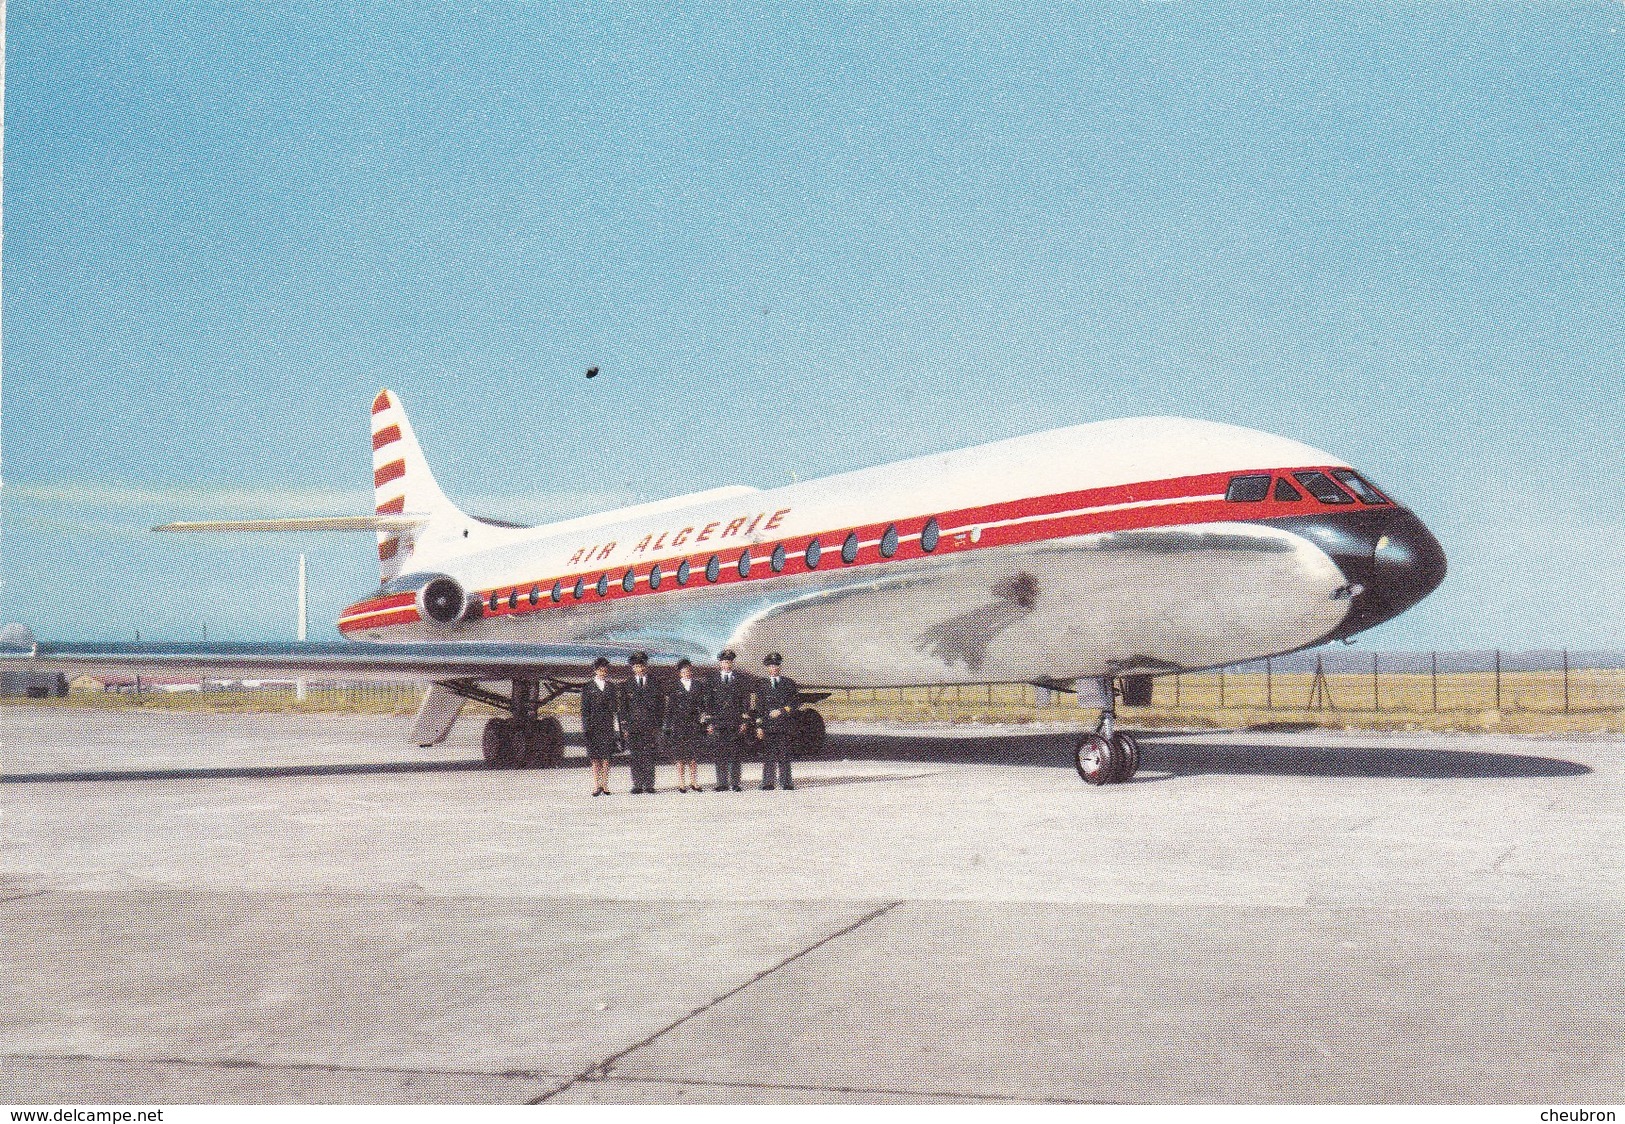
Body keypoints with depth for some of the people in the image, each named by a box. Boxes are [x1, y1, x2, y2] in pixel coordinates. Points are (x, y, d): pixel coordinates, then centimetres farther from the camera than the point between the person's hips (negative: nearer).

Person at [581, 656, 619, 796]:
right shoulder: (588, 688, 6)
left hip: (607, 725, 1)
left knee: (606, 757, -1)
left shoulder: (611, 687, 13)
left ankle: (605, 785, 3)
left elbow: (615, 709, 13)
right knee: (595, 758, 0)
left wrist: (617, 700, -6)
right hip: (593, 725, -1)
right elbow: (584, 709, 2)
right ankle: (596, 786, 4)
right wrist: (585, 727, -4)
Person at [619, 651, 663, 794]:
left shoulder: (654, 684, 11)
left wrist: (658, 725, 1)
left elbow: (660, 705, 9)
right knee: (636, 757, -1)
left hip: (650, 726, 0)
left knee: (649, 756, -2)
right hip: (633, 726, 0)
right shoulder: (626, 685, 11)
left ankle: (649, 785, 2)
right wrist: (624, 727, 0)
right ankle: (637, 786, 2)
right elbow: (623, 707, 9)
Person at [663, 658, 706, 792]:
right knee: (680, 756, -1)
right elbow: (669, 708, 3)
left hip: (694, 725, 2)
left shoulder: (698, 687, 11)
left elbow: (702, 706, 12)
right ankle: (681, 783, 3)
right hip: (678, 725, -2)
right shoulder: (674, 688, 4)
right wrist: (668, 726, -3)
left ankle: (694, 781, 7)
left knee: (694, 756, 0)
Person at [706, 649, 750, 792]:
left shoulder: (740, 679, 9)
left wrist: (745, 721, -2)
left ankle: (734, 784, 3)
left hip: (736, 722, -1)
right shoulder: (713, 680, 10)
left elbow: (746, 701, 6)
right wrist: (709, 722, 1)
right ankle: (722, 784, 3)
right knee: (720, 755, -1)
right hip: (718, 722, 1)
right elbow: (708, 702, 9)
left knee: (735, 755, -1)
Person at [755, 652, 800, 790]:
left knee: (784, 755, -2)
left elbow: (796, 702, 6)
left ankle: (785, 783, 1)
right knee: (768, 754, -3)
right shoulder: (762, 686, 11)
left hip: (786, 724, 0)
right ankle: (767, 783, -1)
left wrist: (782, 711, -7)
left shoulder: (789, 683, 11)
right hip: (768, 725, 0)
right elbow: (759, 708, 8)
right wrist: (759, 726, -1)